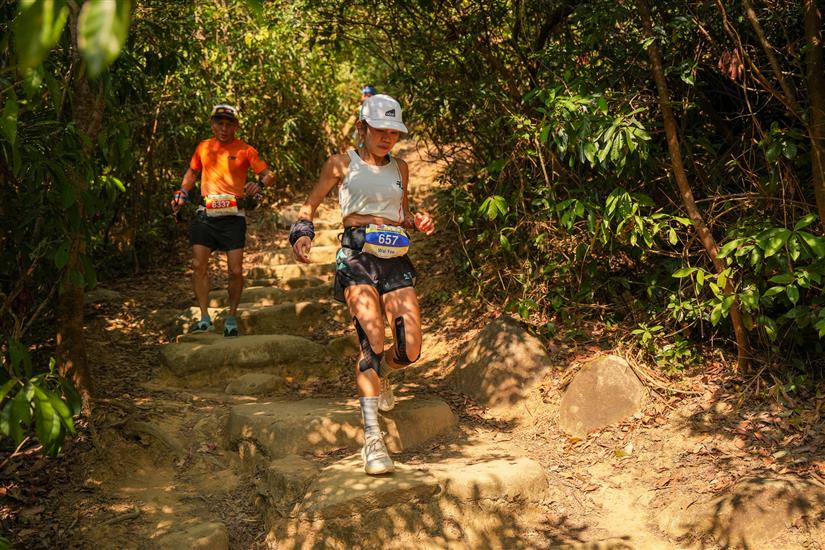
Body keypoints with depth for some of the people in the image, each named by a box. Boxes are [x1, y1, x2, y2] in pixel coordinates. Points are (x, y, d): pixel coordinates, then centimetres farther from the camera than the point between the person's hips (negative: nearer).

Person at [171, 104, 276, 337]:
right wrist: (182, 193, 10)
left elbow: (268, 174, 1)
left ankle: (232, 318, 13)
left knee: (236, 270, -5)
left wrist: (258, 184, -20)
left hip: (233, 216, -2)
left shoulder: (244, 150, 1)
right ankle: (204, 318, 1)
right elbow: (192, 172, 25)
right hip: (206, 214, 3)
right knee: (199, 265, -7)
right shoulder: (203, 147, 10)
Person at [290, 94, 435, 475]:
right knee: (373, 339, -24)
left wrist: (418, 222, 7)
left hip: (395, 259, 4)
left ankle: (380, 373, 31)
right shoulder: (342, 164, 8)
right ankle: (372, 437, -22)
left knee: (410, 350, -8)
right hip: (356, 256, -4)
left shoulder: (399, 168, 19)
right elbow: (310, 205, 12)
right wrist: (302, 234, -7)